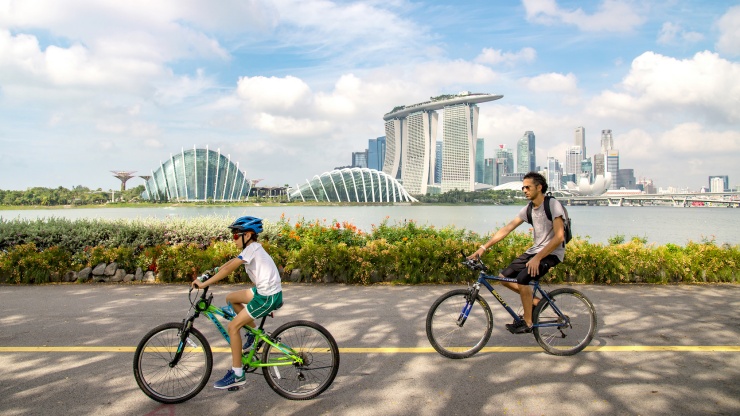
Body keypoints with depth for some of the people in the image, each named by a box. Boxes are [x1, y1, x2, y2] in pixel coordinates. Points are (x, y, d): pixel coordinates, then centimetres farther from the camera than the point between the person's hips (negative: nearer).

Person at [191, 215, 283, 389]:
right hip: (263, 290, 10)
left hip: (268, 296, -10)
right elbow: (229, 263, 14)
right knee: (231, 298, 21)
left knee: (233, 327, -6)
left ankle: (237, 374, 1)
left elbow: (229, 268, -22)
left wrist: (204, 283, -20)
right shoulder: (252, 247, 14)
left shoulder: (252, 248, -15)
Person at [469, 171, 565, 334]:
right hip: (535, 250, 8)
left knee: (522, 278, -27)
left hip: (552, 253, -8)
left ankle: (527, 322, -9)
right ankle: (534, 301, 16)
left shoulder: (553, 205, -16)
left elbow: (559, 237, -23)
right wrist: (483, 248, -6)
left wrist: (537, 258, -27)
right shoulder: (528, 209, 5)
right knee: (504, 277, -1)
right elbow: (506, 229, 2)